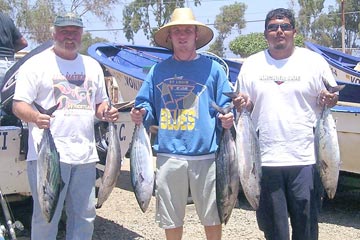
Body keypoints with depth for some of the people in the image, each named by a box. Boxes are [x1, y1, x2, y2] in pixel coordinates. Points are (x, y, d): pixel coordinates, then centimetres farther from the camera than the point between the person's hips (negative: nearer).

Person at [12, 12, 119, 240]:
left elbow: (100, 103, 24)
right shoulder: (37, 64, 1)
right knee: (46, 216, -2)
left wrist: (107, 111, 0)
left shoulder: (92, 66, 18)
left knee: (85, 216, 11)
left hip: (85, 154, 5)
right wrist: (35, 116, -26)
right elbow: (19, 105, -5)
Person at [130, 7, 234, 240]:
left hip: (206, 155, -1)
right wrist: (141, 114, -10)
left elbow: (226, 106, 4)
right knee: (171, 218, 12)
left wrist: (227, 119, -17)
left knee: (212, 215, 9)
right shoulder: (159, 70, 10)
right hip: (168, 155, 2)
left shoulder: (212, 68, 5)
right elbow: (146, 107, 12)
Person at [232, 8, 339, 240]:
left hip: (305, 159, -1)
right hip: (264, 159, 2)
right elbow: (245, 107, 15)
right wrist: (241, 105, -7)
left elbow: (330, 100, 10)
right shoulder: (251, 64, 9)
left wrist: (329, 100, -13)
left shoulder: (314, 61, 4)